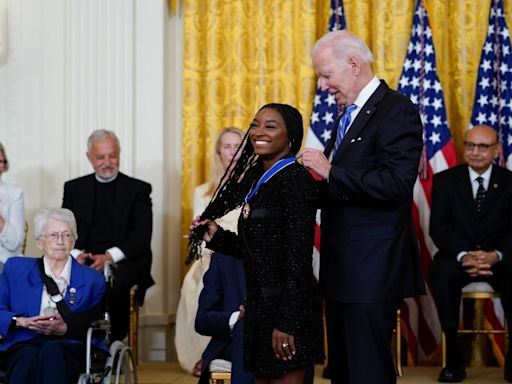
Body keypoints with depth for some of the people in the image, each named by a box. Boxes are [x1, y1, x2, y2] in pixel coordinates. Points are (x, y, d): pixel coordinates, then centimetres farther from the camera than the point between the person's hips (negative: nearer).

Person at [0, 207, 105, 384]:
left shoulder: (92, 279, 20)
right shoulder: (15, 268, 22)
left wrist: (65, 328, -9)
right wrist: (22, 321, -7)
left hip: (70, 347, 0)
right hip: (24, 344, 0)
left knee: (52, 351, -39)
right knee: (29, 356, -39)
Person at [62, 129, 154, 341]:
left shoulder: (138, 189, 10)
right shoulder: (74, 188, 18)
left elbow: (142, 236, 0)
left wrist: (110, 257, -16)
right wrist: (76, 253, -12)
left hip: (123, 262, -2)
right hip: (84, 261, 2)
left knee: (116, 280, -37)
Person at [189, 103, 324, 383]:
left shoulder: (294, 178, -13)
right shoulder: (258, 179, 14)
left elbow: (298, 256, -18)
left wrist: (287, 322, -22)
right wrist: (216, 236, 6)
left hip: (287, 307, -9)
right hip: (260, 305, 9)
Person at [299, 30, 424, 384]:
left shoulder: (397, 111, -12)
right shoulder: (350, 114, 17)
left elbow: (396, 184, -24)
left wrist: (331, 172, -19)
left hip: (371, 269, -10)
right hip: (342, 265, 10)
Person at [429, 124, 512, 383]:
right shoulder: (445, 180, 6)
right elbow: (438, 227, -4)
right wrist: (463, 255, -23)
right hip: (457, 256, 0)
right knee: (443, 273, -35)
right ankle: (454, 358, -26)